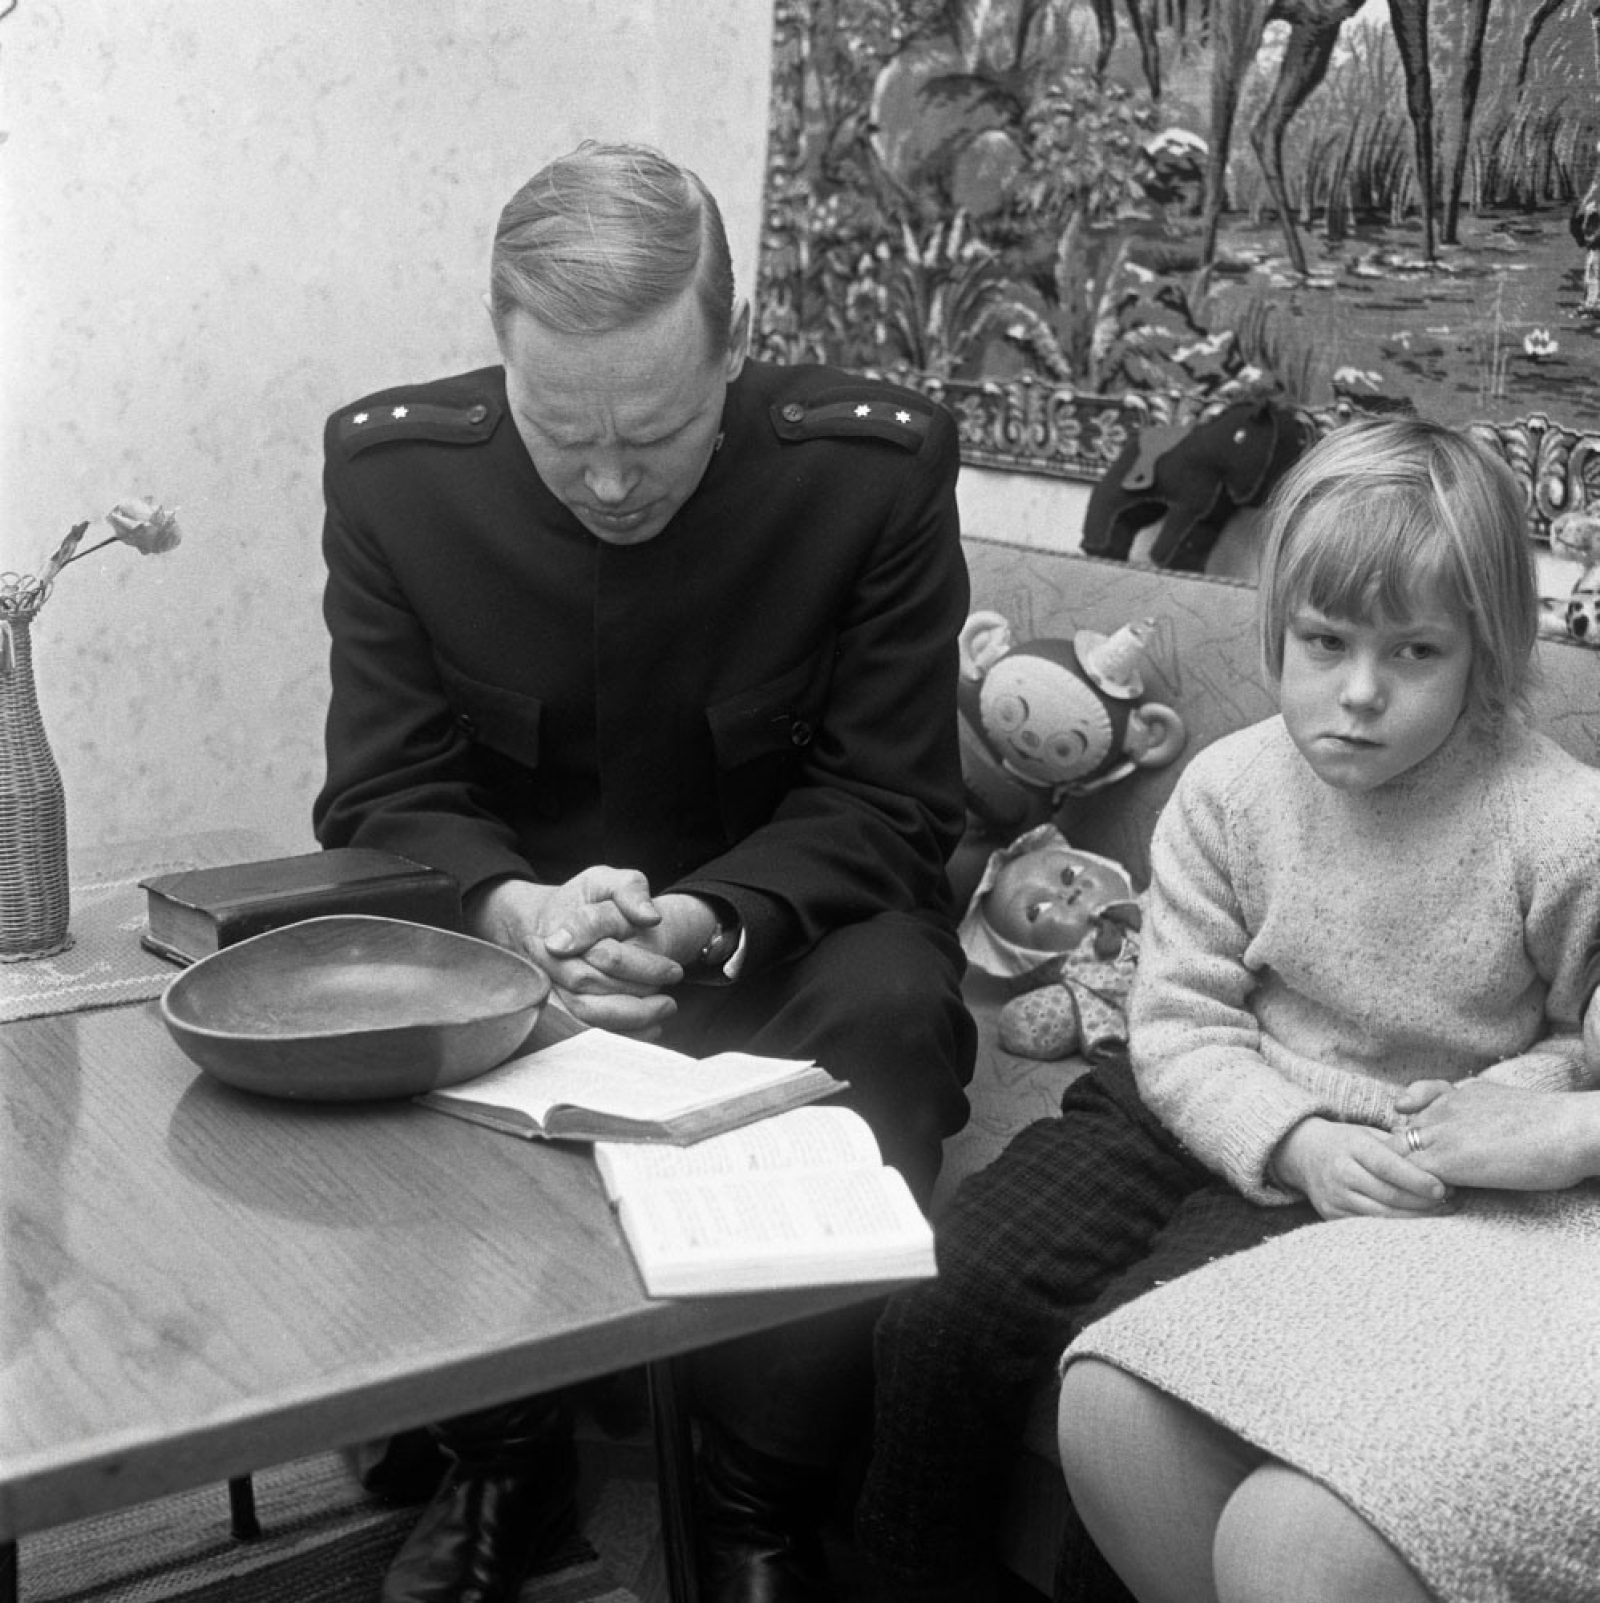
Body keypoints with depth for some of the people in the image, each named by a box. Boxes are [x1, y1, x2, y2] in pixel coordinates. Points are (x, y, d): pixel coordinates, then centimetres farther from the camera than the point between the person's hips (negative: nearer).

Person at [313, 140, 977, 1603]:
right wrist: (518, 909, -29)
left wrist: (704, 922, -30)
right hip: (507, 922, 2)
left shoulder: (880, 467, -17)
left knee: (888, 1007, -33)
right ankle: (502, 1465, -3)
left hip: (785, 925, -1)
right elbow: (384, 793, -7)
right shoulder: (391, 467, -12)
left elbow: (888, 806, -12)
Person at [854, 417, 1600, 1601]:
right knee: (939, 1302, -11)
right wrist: (1297, 1143, -20)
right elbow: (1180, 1023, -4)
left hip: (1401, 1180, -3)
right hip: (1218, 1122, 4)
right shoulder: (1228, 792, -4)